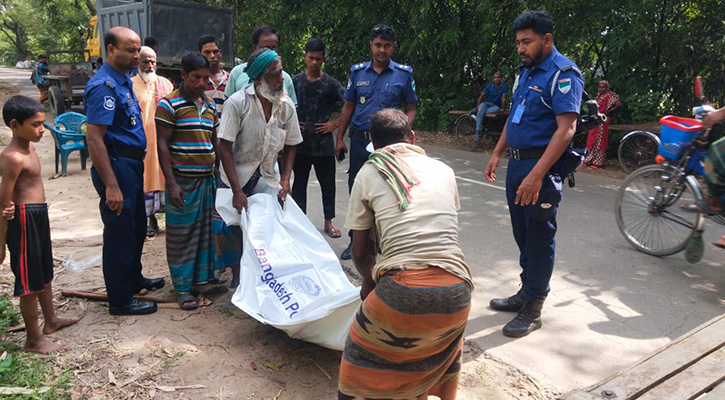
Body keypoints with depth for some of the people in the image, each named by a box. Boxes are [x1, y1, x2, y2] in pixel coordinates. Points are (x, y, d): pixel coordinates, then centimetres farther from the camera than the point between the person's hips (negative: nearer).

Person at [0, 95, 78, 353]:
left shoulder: (29, 149, 7)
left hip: (39, 215, 10)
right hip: (24, 218, -10)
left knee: (44, 272, 23)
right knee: (29, 280, 2)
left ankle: (51, 320, 41)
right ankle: (34, 339, 15)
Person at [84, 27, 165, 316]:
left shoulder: (124, 80, 12)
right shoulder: (104, 86, -18)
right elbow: (94, 140, -23)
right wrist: (111, 185, -26)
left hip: (132, 164, 10)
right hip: (117, 166, -10)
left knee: (137, 227, 21)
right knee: (120, 232, 1)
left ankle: (134, 279, 40)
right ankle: (120, 300, 14)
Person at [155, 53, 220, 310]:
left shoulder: (210, 106, 12)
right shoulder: (169, 104, -8)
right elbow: (162, 145, -10)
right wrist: (171, 183, -15)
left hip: (208, 178, 6)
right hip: (183, 181, -6)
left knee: (206, 230, 14)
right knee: (182, 235, 1)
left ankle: (204, 276, 30)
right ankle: (182, 288, 12)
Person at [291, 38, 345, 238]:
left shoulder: (331, 84, 0)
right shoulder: (295, 81, 3)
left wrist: (335, 124, -7)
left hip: (324, 144, -1)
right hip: (300, 142, 1)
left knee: (328, 183, 9)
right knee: (299, 183, 10)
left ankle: (328, 222, 23)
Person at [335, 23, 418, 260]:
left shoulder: (403, 74, 2)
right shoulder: (357, 72, 7)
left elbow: (410, 110, 4)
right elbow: (348, 107, 11)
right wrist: (339, 139, 7)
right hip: (359, 140, 2)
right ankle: (356, 241, 21)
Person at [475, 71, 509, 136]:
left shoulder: (505, 85, -7)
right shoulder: (489, 86, -1)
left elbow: (503, 98, -10)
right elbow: (482, 96, -1)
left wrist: (504, 109, -9)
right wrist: (477, 107, -12)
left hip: (495, 105, -1)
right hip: (486, 103, 1)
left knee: (497, 109, -39)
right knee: (480, 109, -36)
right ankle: (478, 132, -39)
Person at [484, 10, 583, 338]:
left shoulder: (563, 73, -13)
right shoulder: (526, 71, 14)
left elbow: (566, 129, -21)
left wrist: (536, 175, -28)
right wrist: (497, 154, 14)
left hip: (541, 168, -8)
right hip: (517, 164, 8)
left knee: (539, 239, 1)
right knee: (522, 235, 16)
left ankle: (533, 309, 13)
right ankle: (526, 292, 31)